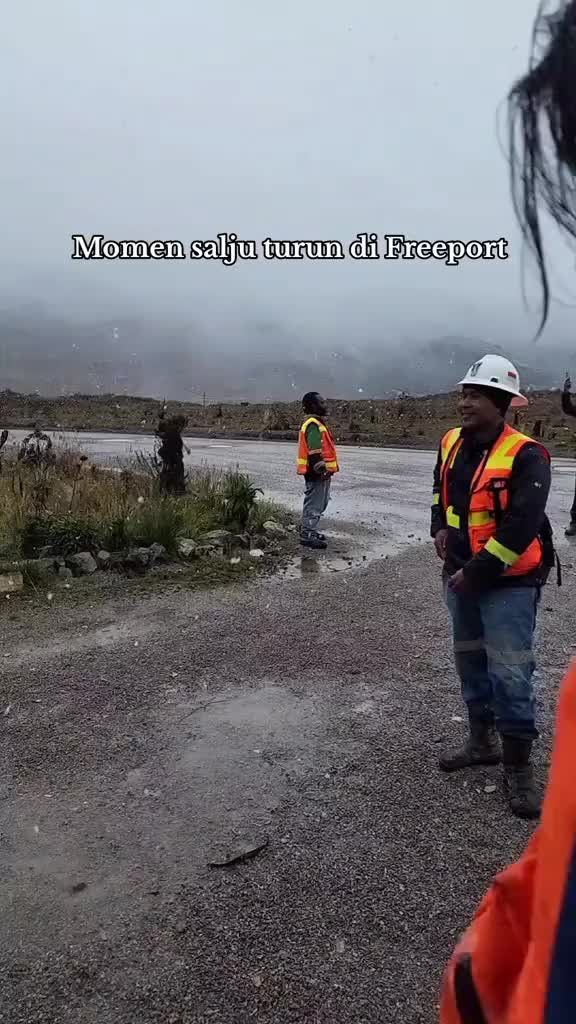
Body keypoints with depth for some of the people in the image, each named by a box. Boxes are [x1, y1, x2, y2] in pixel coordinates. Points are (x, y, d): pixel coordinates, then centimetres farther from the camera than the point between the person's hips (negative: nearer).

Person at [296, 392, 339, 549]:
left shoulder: (317, 423, 18)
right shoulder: (313, 425, -17)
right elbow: (314, 452, -23)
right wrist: (322, 470, -23)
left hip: (320, 472, 11)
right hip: (317, 473, -11)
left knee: (319, 503, 19)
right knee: (314, 504, -7)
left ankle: (308, 530, 28)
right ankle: (307, 535, -2)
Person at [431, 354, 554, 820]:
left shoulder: (525, 455, -19)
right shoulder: (452, 443, 3)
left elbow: (521, 527, -24)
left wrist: (476, 573, -21)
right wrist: (440, 527, 7)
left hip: (508, 581, -7)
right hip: (461, 575, 7)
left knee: (509, 671, -5)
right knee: (471, 661, 17)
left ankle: (519, 767, 12)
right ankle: (482, 741, 35)